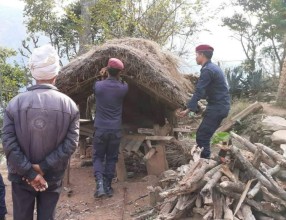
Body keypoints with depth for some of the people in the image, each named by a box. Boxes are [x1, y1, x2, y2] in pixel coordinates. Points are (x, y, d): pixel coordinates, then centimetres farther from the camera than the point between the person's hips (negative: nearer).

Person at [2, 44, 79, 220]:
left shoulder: (15, 103, -12)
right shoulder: (70, 105, -10)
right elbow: (71, 144, -15)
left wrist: (29, 172, -12)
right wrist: (43, 167, -13)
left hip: (21, 178, 0)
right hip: (53, 177, 0)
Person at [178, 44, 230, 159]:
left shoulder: (207, 70, -17)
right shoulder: (213, 67, 15)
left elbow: (199, 91, -25)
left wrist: (188, 109, -27)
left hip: (217, 107, -10)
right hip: (220, 106, 10)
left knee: (201, 136, -10)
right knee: (205, 135, 15)